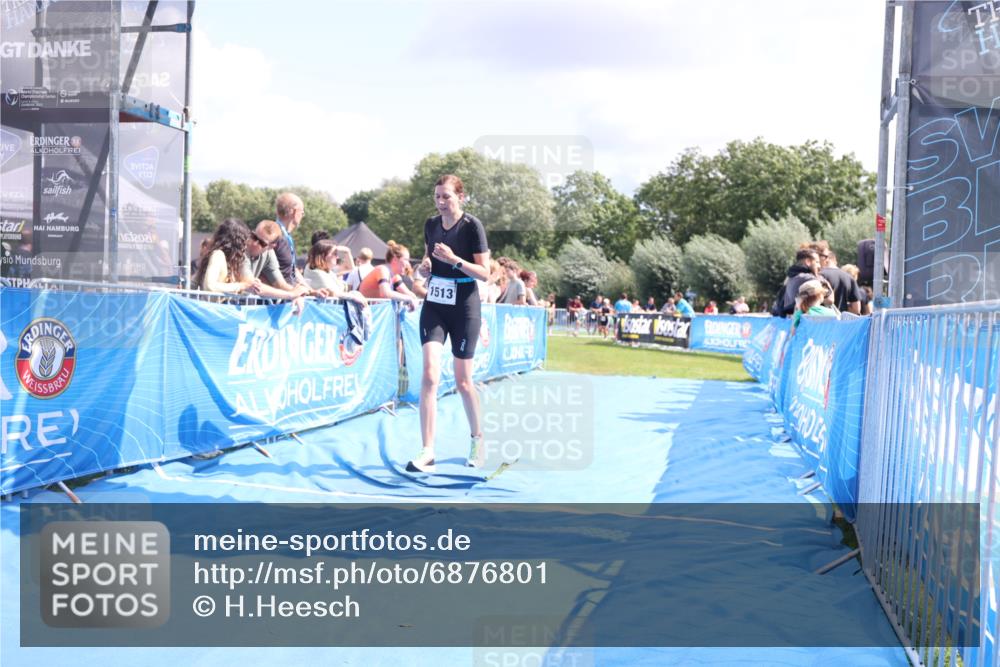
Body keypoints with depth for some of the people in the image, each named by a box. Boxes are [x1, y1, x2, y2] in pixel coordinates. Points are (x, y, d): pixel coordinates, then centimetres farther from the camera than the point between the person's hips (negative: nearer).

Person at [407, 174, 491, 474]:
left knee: (462, 381, 6)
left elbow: (485, 273, -11)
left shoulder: (472, 226, -10)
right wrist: (425, 265, -3)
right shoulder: (431, 224, 5)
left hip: (464, 308, -4)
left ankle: (477, 438, 31)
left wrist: (454, 260, -25)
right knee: (430, 374, -11)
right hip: (434, 306, 4)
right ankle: (427, 453, -11)